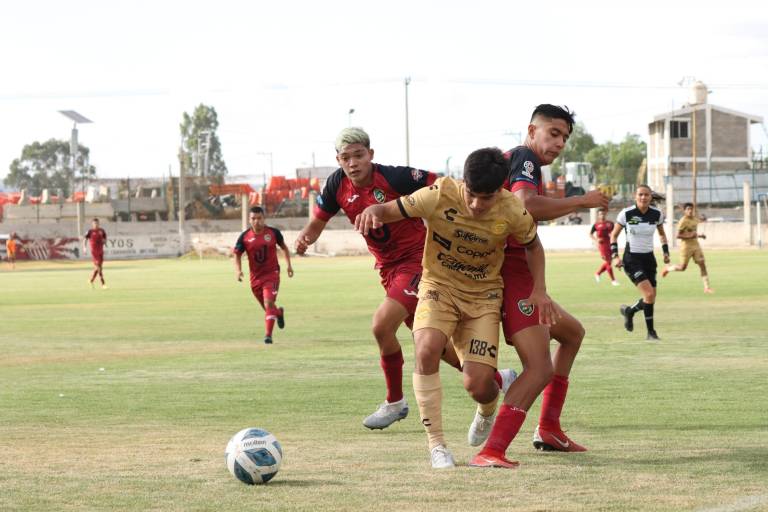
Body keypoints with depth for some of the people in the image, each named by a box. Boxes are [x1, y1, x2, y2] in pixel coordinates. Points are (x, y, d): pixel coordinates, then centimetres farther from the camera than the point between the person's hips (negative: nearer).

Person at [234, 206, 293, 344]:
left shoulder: (273, 232, -5)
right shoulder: (244, 237, -5)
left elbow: (284, 247, 12)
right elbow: (237, 255, 2)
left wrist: (288, 265, 5)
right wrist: (238, 270, -15)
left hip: (272, 274, -3)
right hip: (255, 276, 3)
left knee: (269, 303, -20)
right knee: (267, 307, 14)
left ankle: (268, 335, -18)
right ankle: (279, 312, 49)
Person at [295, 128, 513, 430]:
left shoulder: (394, 177, -22)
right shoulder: (337, 186, -5)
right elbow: (317, 222, 7)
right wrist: (305, 238, -14)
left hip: (417, 259, -7)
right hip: (388, 267, 7)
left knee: (382, 325, -21)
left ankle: (394, 402, 1)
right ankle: (497, 379, 30)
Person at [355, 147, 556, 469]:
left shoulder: (512, 212, -17)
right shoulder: (441, 195, -22)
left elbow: (533, 246, 4)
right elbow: (391, 210, -16)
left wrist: (539, 290, -10)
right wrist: (373, 212, -41)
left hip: (483, 297, 1)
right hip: (439, 287, 0)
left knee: (477, 385, -13)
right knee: (427, 349, -32)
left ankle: (488, 413, 29)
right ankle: (436, 443, -16)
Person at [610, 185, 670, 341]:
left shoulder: (657, 214, -2)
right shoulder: (626, 213, -12)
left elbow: (662, 234, 17)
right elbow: (614, 235, 1)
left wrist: (666, 252, 5)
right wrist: (615, 256, -9)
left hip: (649, 258, 5)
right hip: (632, 259, -5)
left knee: (651, 297, 4)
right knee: (649, 294, -19)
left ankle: (629, 311, 34)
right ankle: (651, 331, -4)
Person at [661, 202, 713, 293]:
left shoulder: (695, 220, 11)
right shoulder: (683, 221, -13)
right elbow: (678, 235, -17)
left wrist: (699, 235, 6)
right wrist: (689, 236, -26)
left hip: (696, 245, 6)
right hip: (687, 246, -6)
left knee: (702, 265, -4)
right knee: (682, 267, 0)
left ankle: (706, 287, -4)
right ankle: (667, 268, 31)